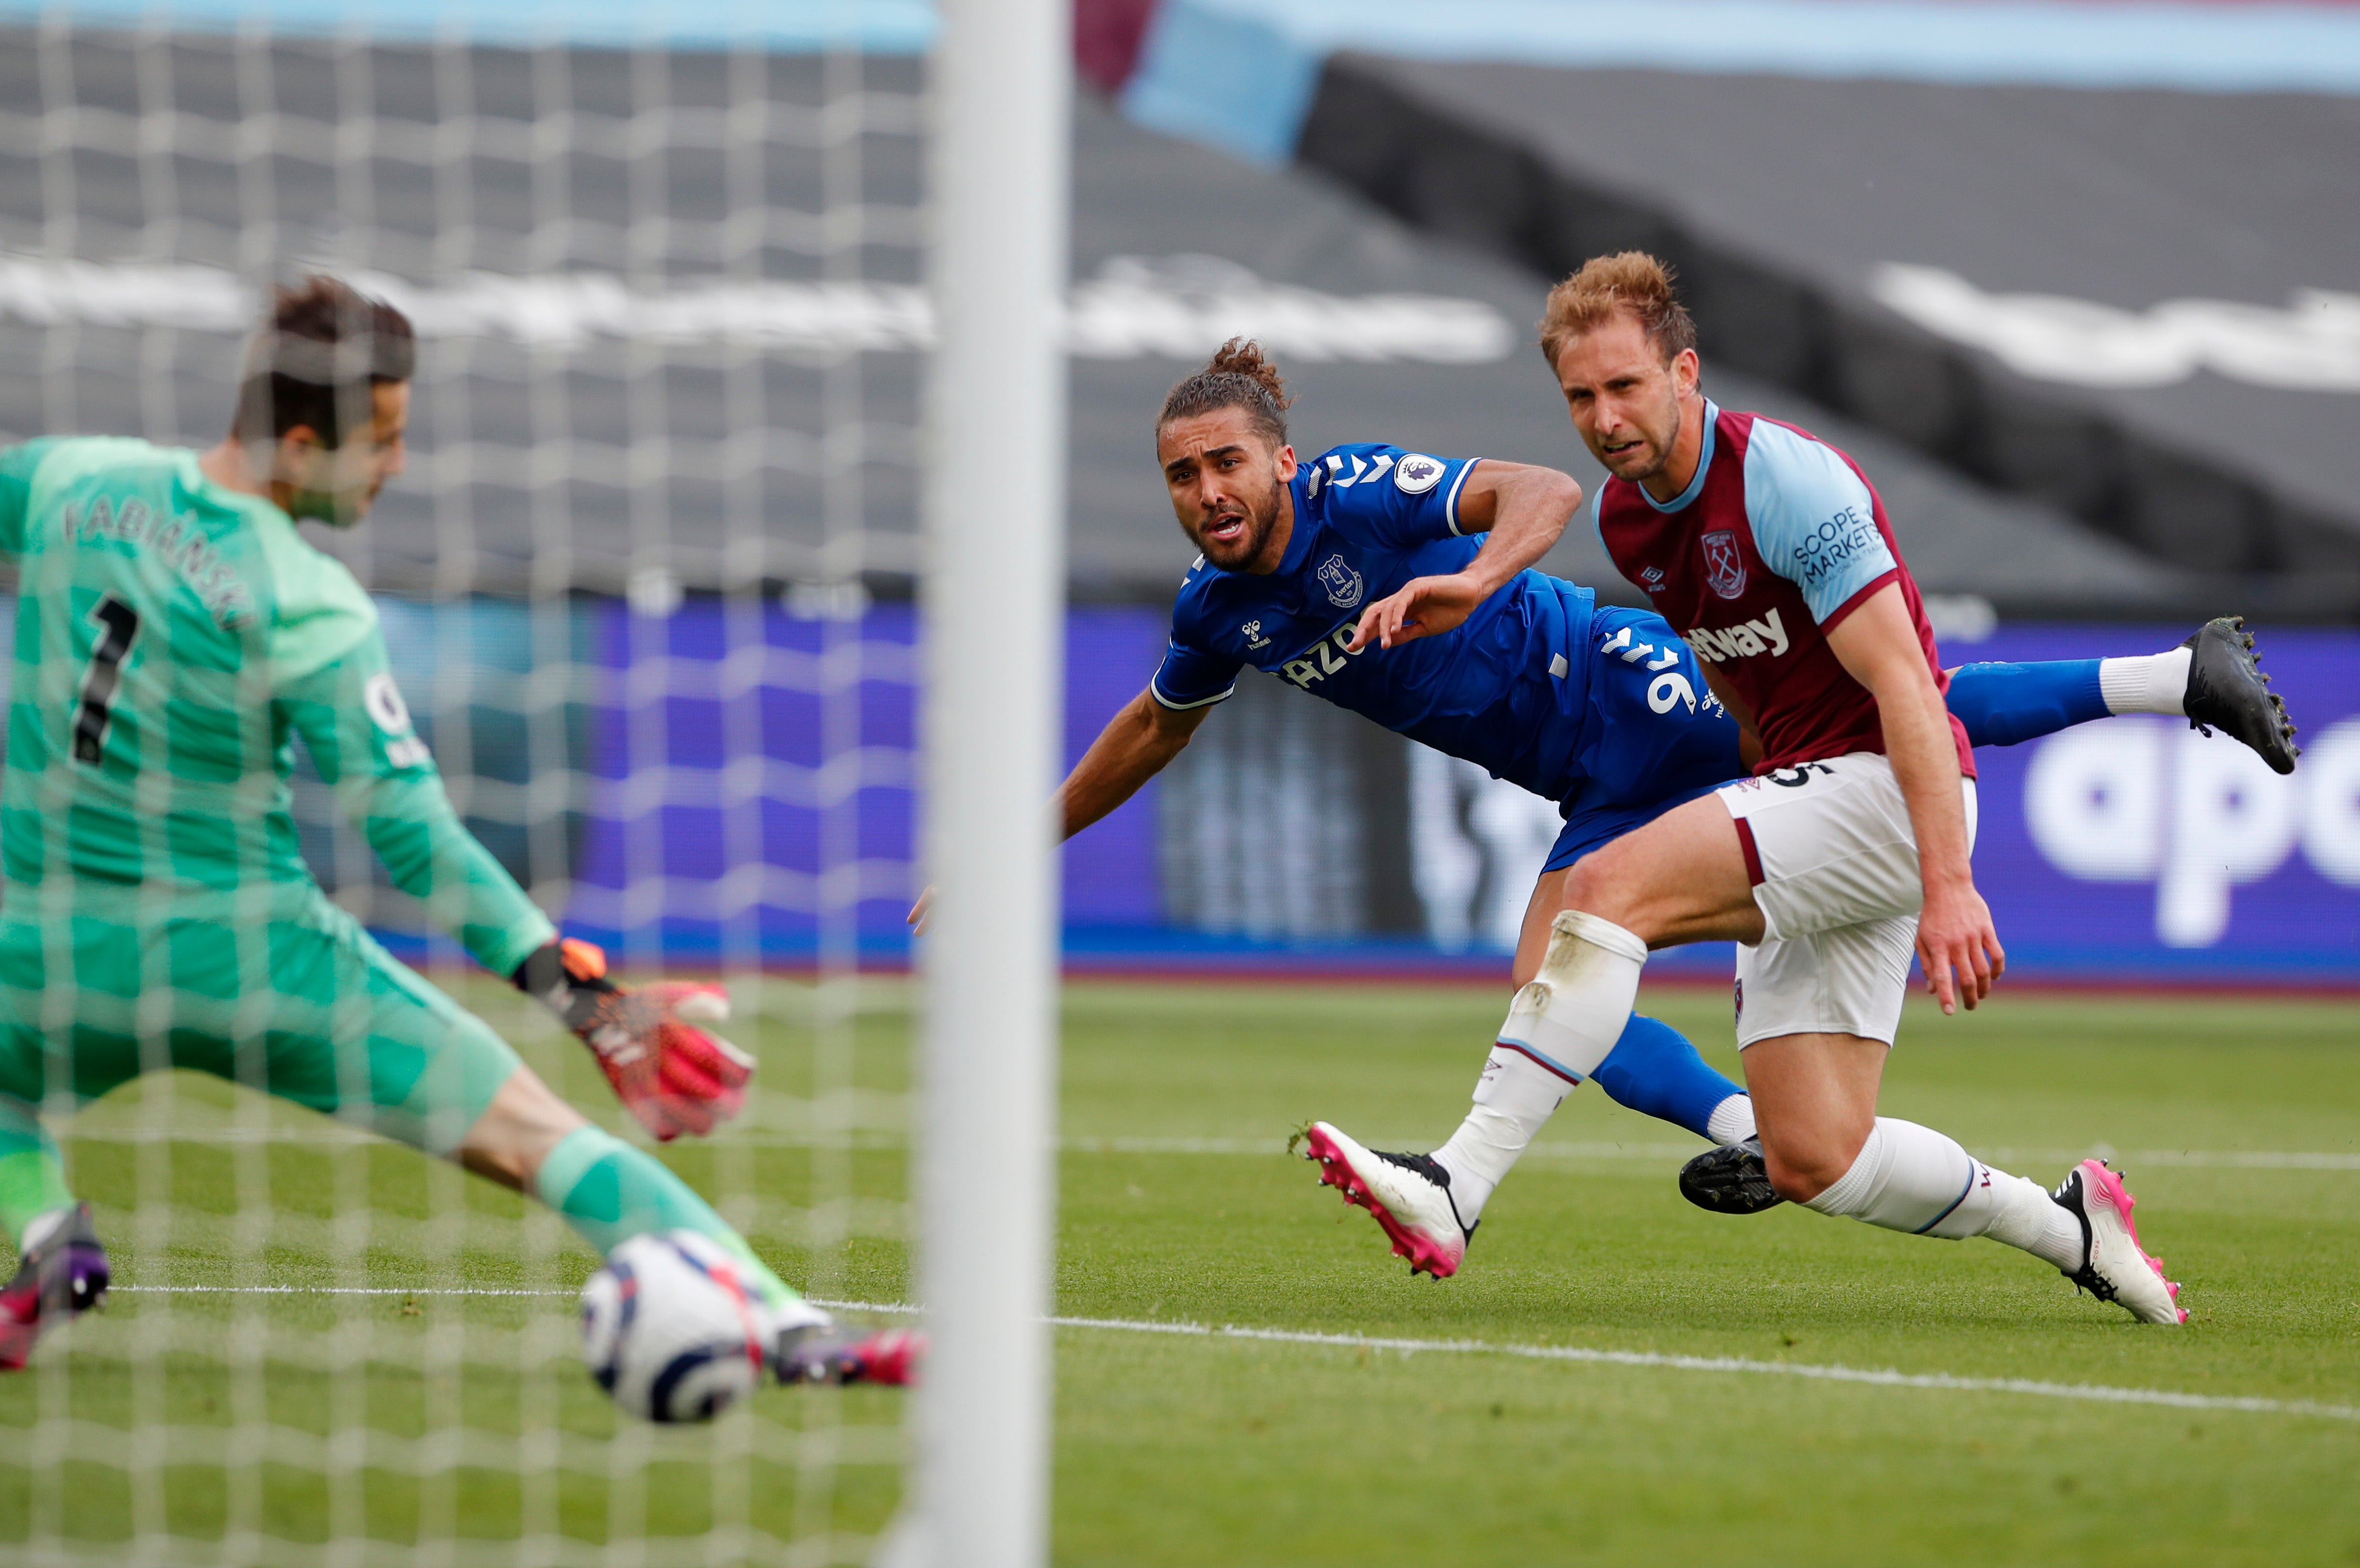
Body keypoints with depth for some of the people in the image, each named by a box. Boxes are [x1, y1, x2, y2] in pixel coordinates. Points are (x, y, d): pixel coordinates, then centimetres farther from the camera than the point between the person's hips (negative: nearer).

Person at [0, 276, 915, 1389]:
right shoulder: (309, 611, -16)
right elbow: (411, 837, -17)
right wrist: (585, 997, -17)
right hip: (253, 956, -4)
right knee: (532, 1133, -3)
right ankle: (794, 1330, -13)